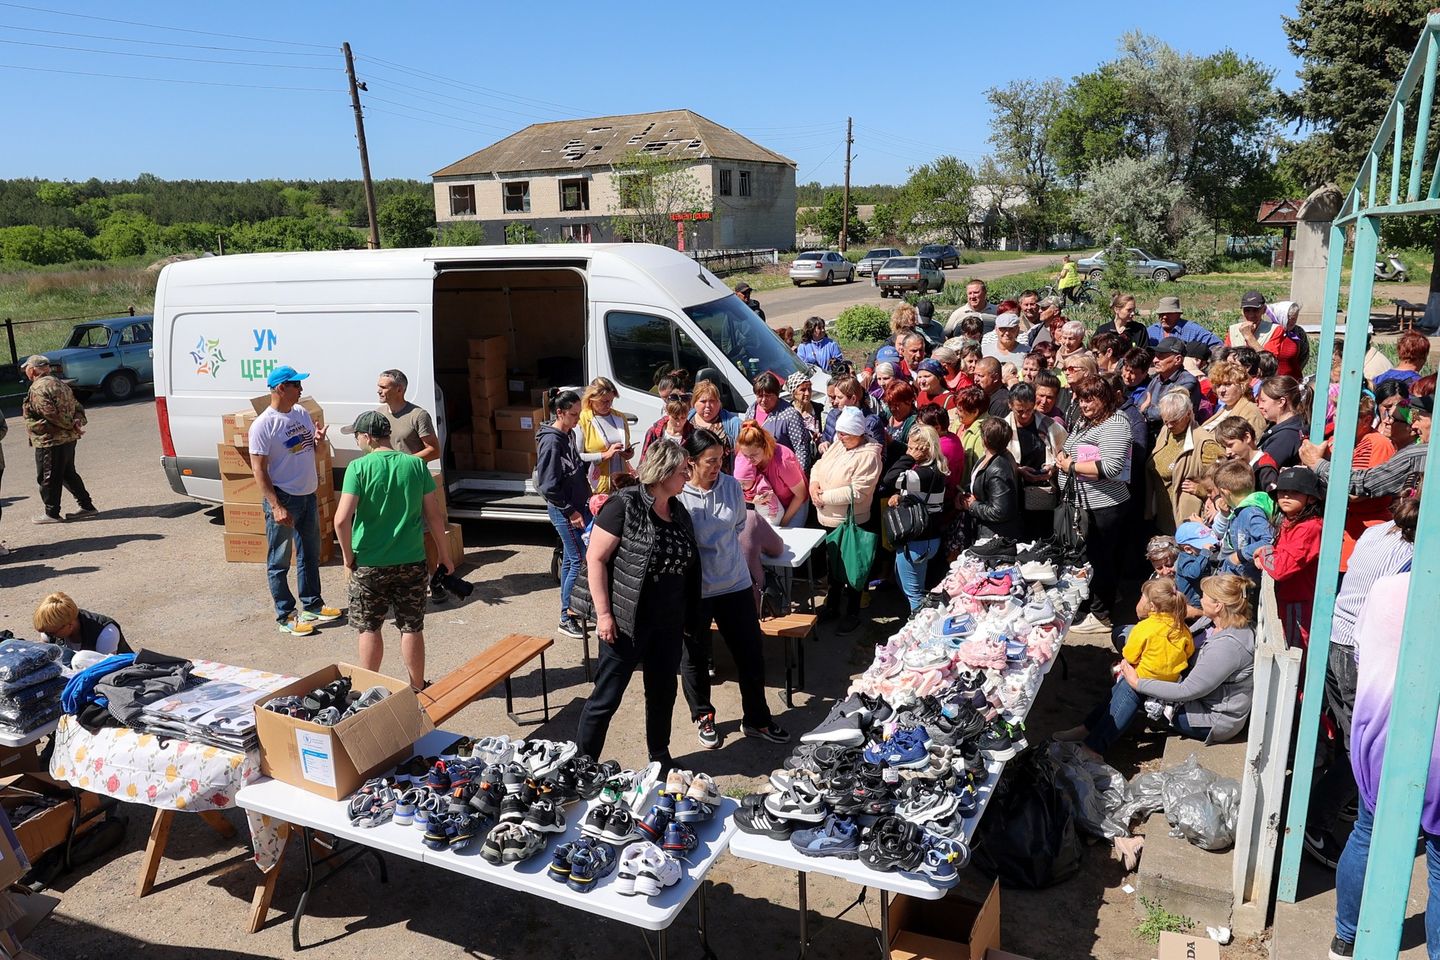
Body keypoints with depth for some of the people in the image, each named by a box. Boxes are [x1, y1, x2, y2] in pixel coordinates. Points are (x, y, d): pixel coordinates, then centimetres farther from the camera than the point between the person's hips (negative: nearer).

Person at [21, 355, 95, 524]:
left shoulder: (37, 389, -16)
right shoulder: (60, 383, 14)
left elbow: (52, 415, -24)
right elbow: (77, 406, 12)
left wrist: (71, 426, -14)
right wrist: (78, 421, -4)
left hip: (50, 442, -9)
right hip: (69, 438, 9)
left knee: (48, 478, 2)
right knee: (68, 474, 18)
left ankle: (52, 513, 9)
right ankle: (87, 505, 18)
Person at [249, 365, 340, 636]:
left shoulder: (302, 413, 4)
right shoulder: (263, 425, -17)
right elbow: (259, 469, -18)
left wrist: (318, 440, -7)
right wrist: (276, 506, -23)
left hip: (308, 495, 8)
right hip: (283, 499, -8)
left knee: (310, 554, 18)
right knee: (279, 562, 4)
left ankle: (312, 606, 32)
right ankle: (286, 616, 12)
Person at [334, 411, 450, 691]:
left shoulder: (359, 467, -11)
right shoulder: (416, 465, -2)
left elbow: (342, 519, -19)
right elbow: (434, 516, 1)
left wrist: (348, 554, -4)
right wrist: (444, 554, 11)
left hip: (369, 563, -2)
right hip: (411, 561, 2)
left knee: (370, 628, 14)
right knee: (412, 628, 11)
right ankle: (417, 689, 21)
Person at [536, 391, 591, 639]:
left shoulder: (569, 435, 9)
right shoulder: (551, 441, -19)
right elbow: (548, 485, -21)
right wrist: (570, 512, -17)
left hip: (576, 506, 9)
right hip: (563, 510, -9)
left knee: (570, 558, 16)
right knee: (580, 560, -8)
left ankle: (568, 607, 27)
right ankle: (566, 619, 0)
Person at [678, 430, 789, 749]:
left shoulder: (732, 486, -2)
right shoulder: (676, 494, -15)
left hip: (735, 582, 4)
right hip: (694, 588, -3)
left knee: (752, 651, 10)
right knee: (695, 657, 14)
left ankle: (756, 719, 28)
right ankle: (703, 717, 36)